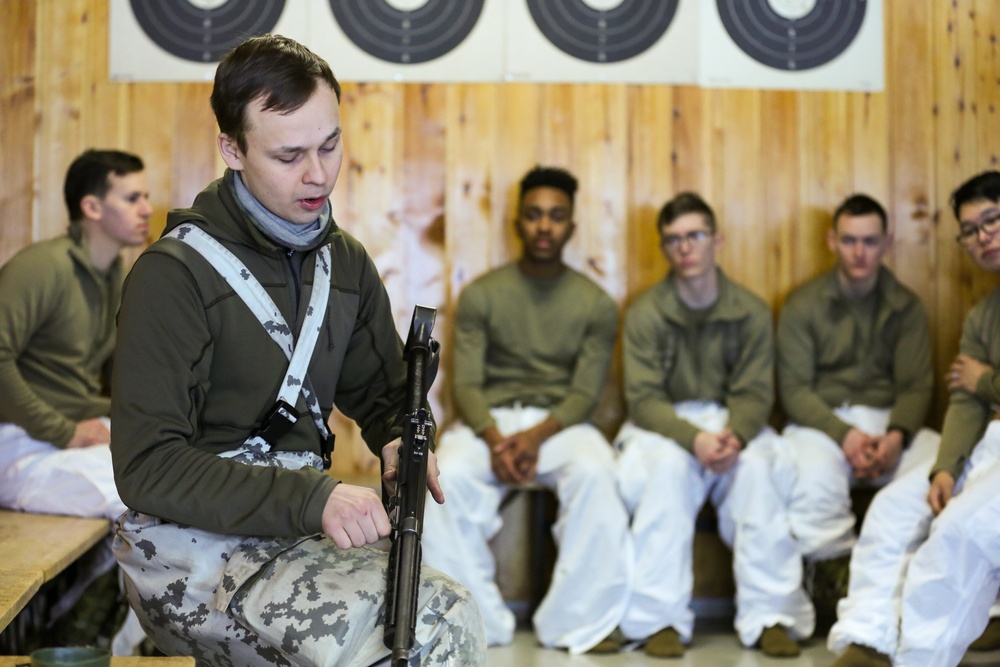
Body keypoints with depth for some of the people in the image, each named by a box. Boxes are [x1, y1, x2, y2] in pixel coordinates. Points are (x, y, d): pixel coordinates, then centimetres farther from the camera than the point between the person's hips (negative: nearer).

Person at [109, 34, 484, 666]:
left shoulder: (346, 264, 12)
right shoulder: (175, 274, -10)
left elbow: (382, 394, 24)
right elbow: (149, 467, -15)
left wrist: (401, 441, -2)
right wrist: (312, 497, -26)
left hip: (300, 527, 6)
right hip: (190, 542, -6)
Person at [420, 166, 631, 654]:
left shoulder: (596, 305, 5)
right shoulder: (480, 295, 4)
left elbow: (585, 393, -2)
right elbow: (465, 384, -3)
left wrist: (537, 436, -22)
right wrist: (495, 439, -24)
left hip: (560, 422, 0)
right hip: (489, 419, 0)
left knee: (595, 473, -35)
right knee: (449, 475, -33)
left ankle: (577, 623, -25)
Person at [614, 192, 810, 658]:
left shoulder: (751, 312, 0)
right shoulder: (645, 313, -5)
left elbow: (754, 393, -4)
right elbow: (643, 398, -11)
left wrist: (735, 435, -27)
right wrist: (694, 438, -29)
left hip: (732, 422, 1)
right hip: (662, 425, -1)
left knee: (757, 463, -31)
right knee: (668, 463, -35)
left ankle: (770, 616, -26)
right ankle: (661, 618, -30)